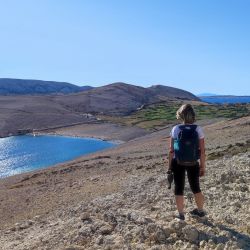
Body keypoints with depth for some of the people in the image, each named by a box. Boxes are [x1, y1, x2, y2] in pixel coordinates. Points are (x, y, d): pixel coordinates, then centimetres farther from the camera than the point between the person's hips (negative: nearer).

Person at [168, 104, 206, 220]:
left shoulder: (175, 129, -13)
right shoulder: (198, 129, -12)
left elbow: (171, 150, -10)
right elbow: (202, 151, -10)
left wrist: (169, 166, 1)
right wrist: (203, 166, 2)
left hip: (178, 163, -1)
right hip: (193, 164, 1)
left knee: (179, 189, 15)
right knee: (196, 188, 21)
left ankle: (181, 214, 24)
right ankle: (200, 210, 37)